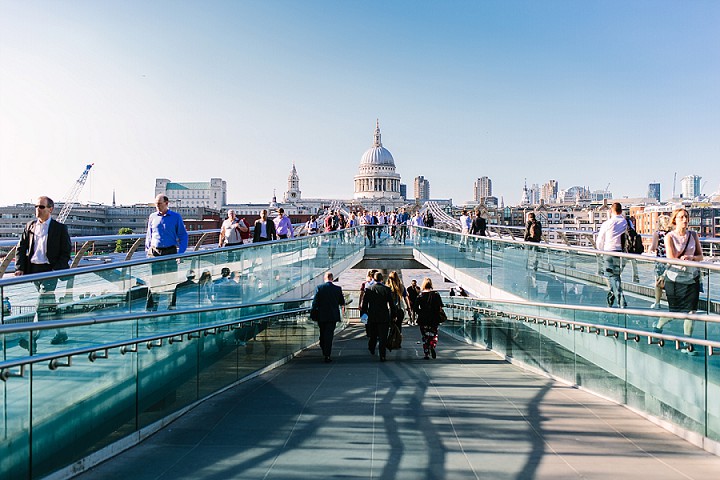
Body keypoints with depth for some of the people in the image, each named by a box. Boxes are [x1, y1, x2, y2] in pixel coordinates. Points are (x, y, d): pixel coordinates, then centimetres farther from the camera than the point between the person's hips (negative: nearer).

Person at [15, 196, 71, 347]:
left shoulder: (60, 228, -2)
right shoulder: (30, 226, 12)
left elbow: (66, 252, -3)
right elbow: (20, 248, 12)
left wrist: (55, 270, -13)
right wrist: (20, 268, 0)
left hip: (49, 270, -5)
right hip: (33, 270, 5)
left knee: (42, 305, -13)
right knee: (50, 305, 11)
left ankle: (33, 339, -9)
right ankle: (61, 334, 20)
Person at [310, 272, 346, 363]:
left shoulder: (319, 288, -6)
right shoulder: (338, 288, -4)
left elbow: (315, 302, -8)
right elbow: (342, 302, 5)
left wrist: (313, 314, -1)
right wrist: (343, 307, 27)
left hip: (321, 316, 1)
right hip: (333, 316, -1)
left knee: (322, 335, 17)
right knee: (329, 335, 2)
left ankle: (324, 353, 26)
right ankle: (327, 356, -1)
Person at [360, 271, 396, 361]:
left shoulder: (368, 289, -4)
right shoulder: (387, 289, -6)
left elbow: (364, 304, -1)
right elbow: (391, 304, -4)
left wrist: (363, 314, 9)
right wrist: (393, 315, 6)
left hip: (372, 317, 2)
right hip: (384, 317, -1)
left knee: (373, 335, 21)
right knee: (383, 337, 3)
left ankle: (371, 349, 38)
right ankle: (382, 356, 1)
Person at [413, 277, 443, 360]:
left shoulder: (420, 295, -5)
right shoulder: (436, 294, -4)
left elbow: (416, 308, -7)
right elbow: (441, 306, -3)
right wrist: (436, 313, 12)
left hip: (423, 319, 0)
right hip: (434, 319, 0)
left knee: (425, 336, 10)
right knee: (434, 334, 15)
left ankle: (426, 354, 9)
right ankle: (432, 347, -13)